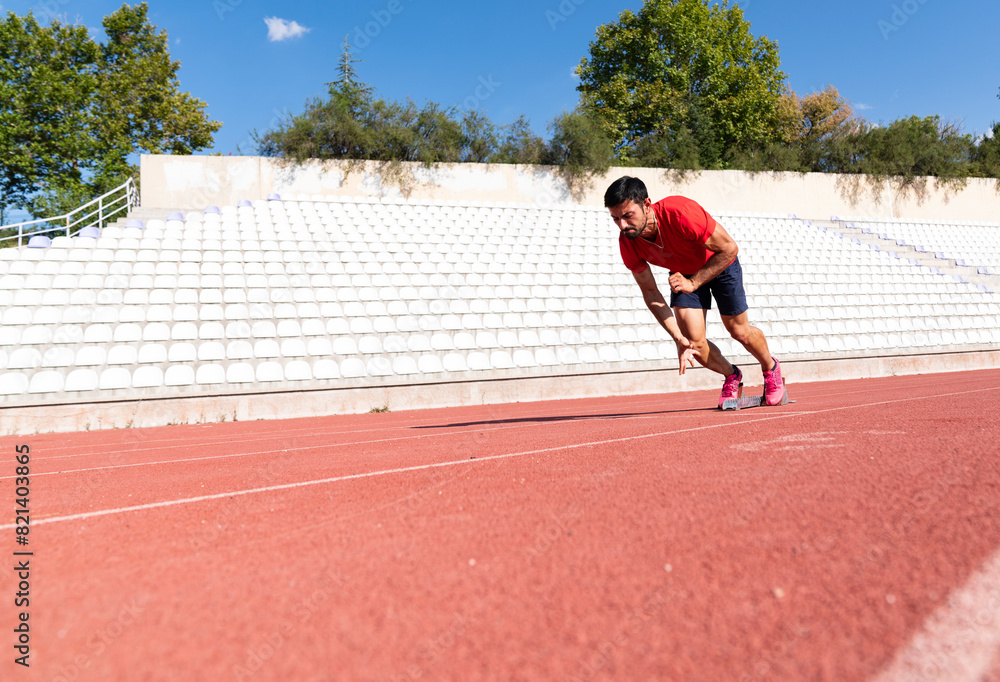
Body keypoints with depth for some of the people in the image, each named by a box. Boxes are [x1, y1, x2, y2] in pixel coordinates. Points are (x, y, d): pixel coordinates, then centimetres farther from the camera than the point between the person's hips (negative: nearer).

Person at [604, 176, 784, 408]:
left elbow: (729, 248, -28)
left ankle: (771, 368, 41)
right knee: (693, 341, -9)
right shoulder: (627, 243, -26)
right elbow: (650, 292, -17)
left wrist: (693, 282, -31)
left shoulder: (680, 213, -40)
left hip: (720, 265, -3)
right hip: (684, 274, 3)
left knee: (740, 332, 7)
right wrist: (677, 337, -25)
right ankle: (732, 376, 23)